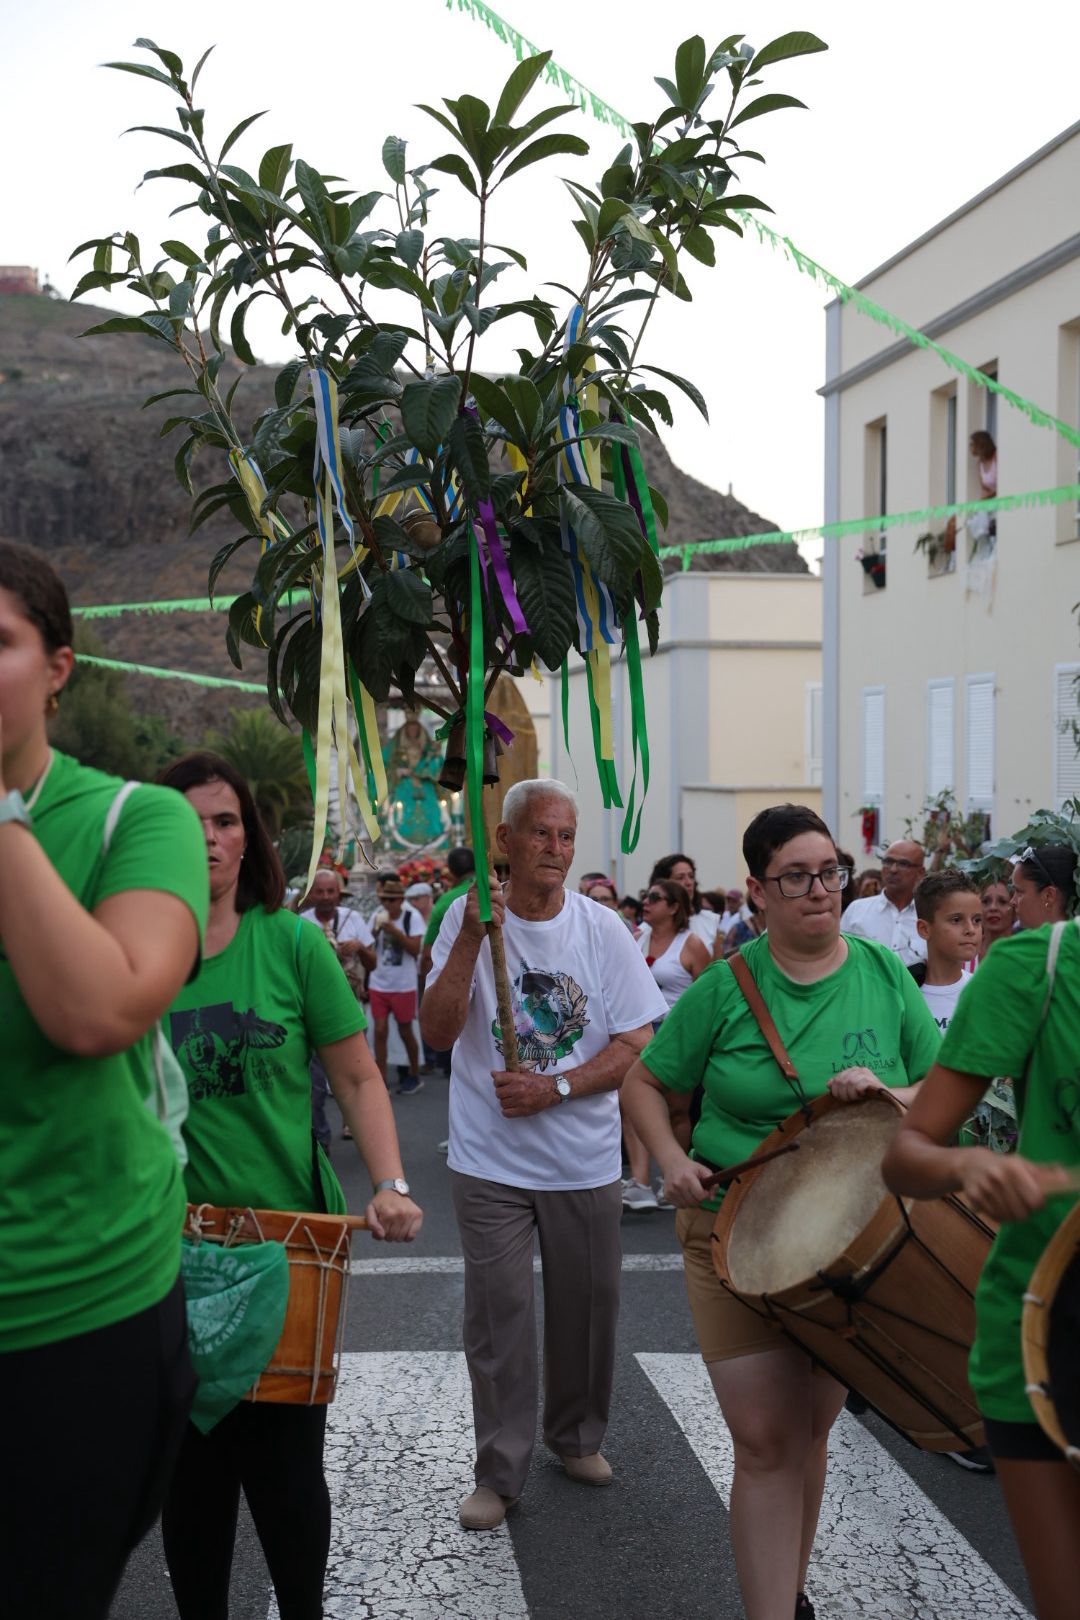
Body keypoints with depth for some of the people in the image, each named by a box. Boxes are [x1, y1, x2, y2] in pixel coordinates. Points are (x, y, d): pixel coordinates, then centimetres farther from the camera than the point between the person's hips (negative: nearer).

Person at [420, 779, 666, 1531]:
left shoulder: (602, 928, -3)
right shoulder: (469, 917, -4)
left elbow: (637, 1045, -4)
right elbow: (438, 1030, -12)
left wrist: (553, 1088, -15)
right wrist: (471, 939, -23)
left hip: (585, 1161, 1)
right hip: (490, 1159, -1)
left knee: (588, 1306, 12)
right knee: (497, 1314, 3)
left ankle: (578, 1436, 36)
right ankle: (499, 1474, 17)